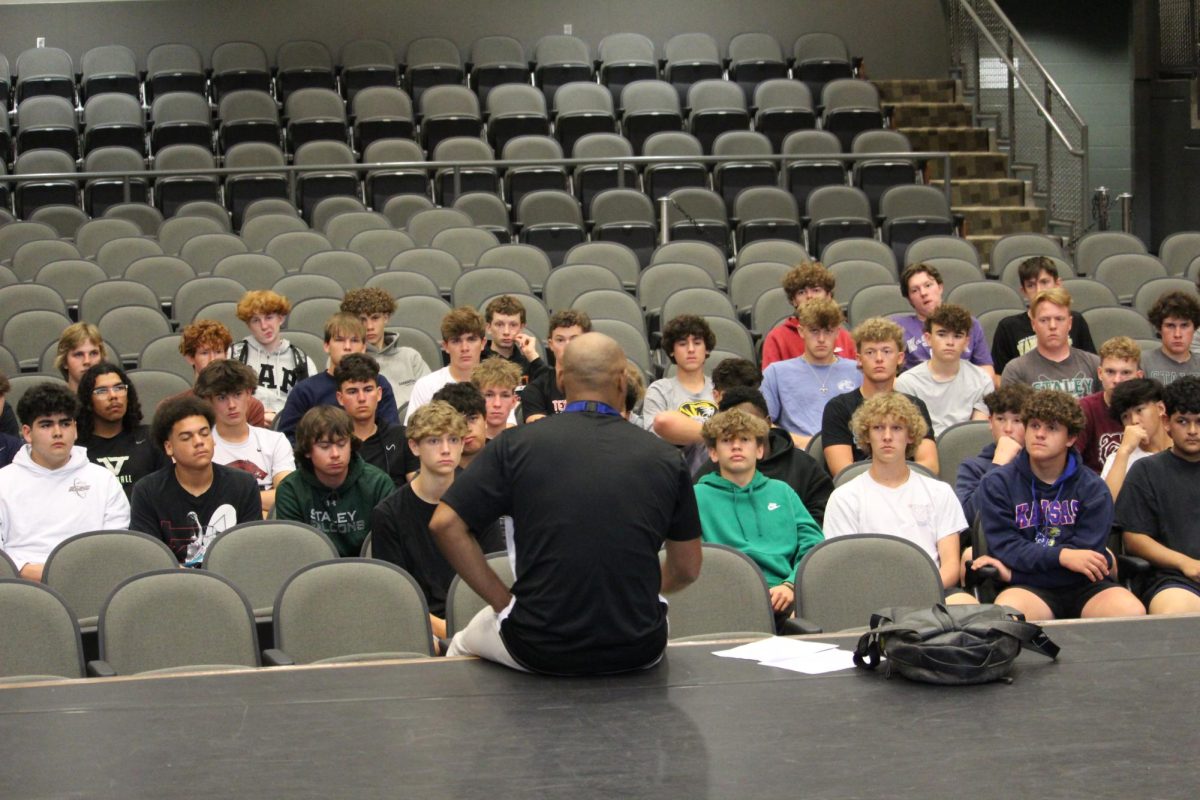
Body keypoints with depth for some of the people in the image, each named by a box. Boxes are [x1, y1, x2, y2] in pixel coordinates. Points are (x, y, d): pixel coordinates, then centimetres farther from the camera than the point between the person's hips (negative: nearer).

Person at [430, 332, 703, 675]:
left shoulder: (517, 445, -5)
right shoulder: (664, 457, -2)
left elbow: (444, 524, -9)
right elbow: (687, 570, 6)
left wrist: (502, 600, -1)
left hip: (538, 652, -1)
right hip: (638, 653, 1)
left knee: (462, 645, 34)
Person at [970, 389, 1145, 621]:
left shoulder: (1093, 488, 6)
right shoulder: (997, 483, 6)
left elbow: (1085, 552, -6)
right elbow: (1004, 546, -5)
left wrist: (1013, 570, -11)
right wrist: (1062, 556, -20)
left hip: (1084, 585, 2)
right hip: (1028, 588, -2)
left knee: (1131, 611, -28)